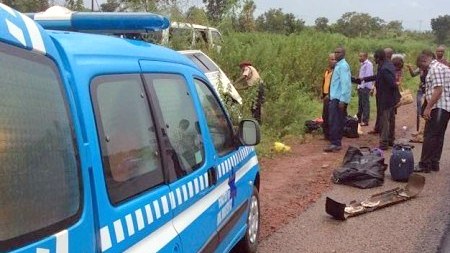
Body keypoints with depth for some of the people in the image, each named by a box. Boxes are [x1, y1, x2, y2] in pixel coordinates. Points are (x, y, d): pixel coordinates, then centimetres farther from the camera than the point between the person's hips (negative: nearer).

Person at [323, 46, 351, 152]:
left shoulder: (343, 66, -12)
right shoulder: (338, 65, 17)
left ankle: (335, 143, -8)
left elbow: (345, 83, -18)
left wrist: (342, 100, -22)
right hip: (335, 98, 10)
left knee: (335, 122, -10)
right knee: (338, 121, 12)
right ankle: (337, 143, 18)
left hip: (339, 98, -10)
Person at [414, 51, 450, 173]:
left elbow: (438, 90, -21)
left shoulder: (435, 68, -12)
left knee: (429, 136, -7)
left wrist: (428, 108, -21)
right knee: (438, 136, 12)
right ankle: (434, 163, 17)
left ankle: (424, 165, -5)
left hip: (438, 107, -10)